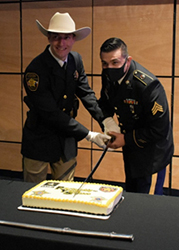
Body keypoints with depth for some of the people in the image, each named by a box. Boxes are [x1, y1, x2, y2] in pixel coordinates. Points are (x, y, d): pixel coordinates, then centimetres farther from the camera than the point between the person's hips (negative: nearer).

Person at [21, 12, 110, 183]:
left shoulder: (76, 60, -2)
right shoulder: (36, 70, -23)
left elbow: (86, 93, 3)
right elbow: (51, 114, -23)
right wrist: (88, 135, -22)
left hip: (66, 141, 5)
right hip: (39, 141, -5)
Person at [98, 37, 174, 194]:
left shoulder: (148, 86, -34)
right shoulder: (108, 76, -12)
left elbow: (159, 129, -28)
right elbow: (104, 102, 8)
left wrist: (126, 139, -22)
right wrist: (108, 120, -13)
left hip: (149, 149, -7)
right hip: (130, 145, 7)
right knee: (130, 189, 24)